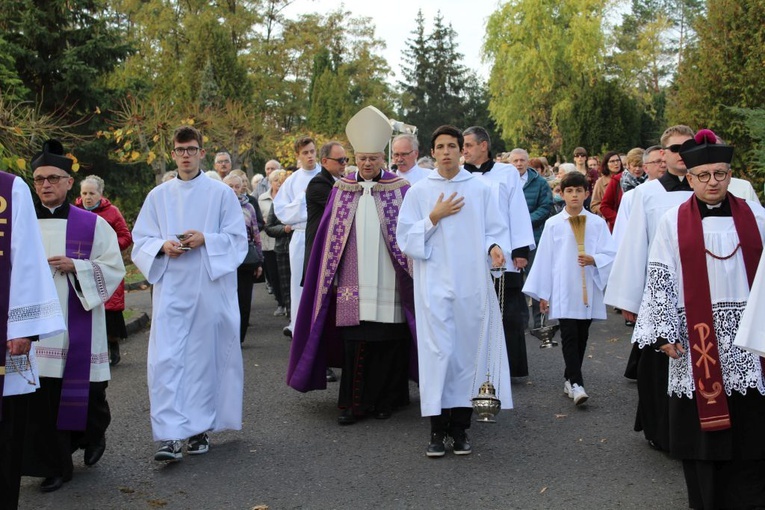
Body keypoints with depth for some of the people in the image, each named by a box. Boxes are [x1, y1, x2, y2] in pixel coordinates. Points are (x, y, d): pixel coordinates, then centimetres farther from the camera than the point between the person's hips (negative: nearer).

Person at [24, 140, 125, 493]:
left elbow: (114, 268, -2)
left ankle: (93, 436, 37)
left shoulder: (92, 224, 1)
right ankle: (54, 467, 14)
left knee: (85, 389, 4)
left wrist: (74, 266, -14)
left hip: (77, 325, -2)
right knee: (41, 396, 0)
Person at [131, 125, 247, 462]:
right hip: (170, 289, 2)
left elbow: (237, 239, 2)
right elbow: (141, 241, 11)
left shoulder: (221, 193, 4)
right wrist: (163, 246, -10)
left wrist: (205, 240, -15)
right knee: (165, 358, -8)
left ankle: (200, 428, 17)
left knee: (205, 357, 4)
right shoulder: (158, 196, 11)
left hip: (209, 288, -1)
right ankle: (169, 435, -7)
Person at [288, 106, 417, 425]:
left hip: (389, 285, -1)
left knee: (389, 341, 3)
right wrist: (330, 277, 4)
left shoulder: (400, 190, 2)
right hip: (353, 285, 1)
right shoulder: (341, 191, 9)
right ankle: (353, 403, 10)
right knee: (354, 342, 0)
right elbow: (328, 236, 9)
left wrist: (412, 277, -4)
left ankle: (386, 400, 19)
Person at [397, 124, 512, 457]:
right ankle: (437, 429, 2)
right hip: (434, 284, -1)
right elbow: (405, 238, 4)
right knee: (438, 351, -6)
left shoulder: (482, 189, 6)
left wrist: (495, 248, -16)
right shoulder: (419, 192, 6)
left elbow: (496, 229, 5)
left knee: (469, 350, 3)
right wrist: (434, 218, -8)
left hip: (472, 283, 1)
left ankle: (460, 427, 13)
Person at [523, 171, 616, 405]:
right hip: (563, 291, -1)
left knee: (581, 336, 10)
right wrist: (542, 294, 3)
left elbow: (610, 254, 2)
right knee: (569, 335, -9)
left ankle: (570, 379, 24)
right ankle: (576, 383, -11)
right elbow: (544, 259, 4)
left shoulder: (597, 223, 2)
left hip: (588, 290, 2)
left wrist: (593, 259, -20)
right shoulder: (553, 224, 2)